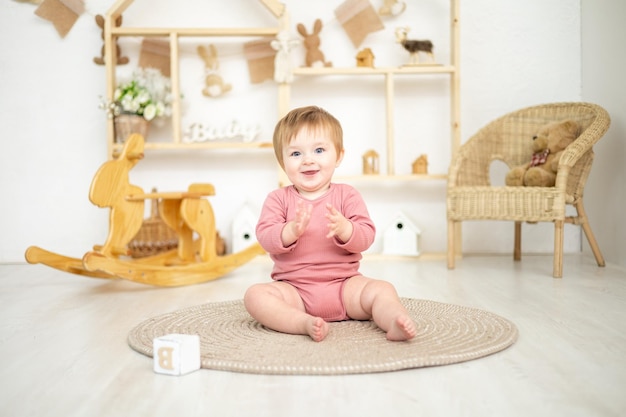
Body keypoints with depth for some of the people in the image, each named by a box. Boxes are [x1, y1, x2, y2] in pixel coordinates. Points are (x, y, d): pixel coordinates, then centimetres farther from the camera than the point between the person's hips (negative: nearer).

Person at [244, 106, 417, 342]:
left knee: (382, 290, -23)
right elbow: (265, 238, -9)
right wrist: (292, 230, -29)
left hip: (344, 285, 1)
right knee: (255, 295, -26)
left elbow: (366, 237, -6)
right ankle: (305, 323, -39)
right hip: (294, 289, 0)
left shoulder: (347, 195, 4)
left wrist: (343, 228, -28)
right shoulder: (278, 199, 4)